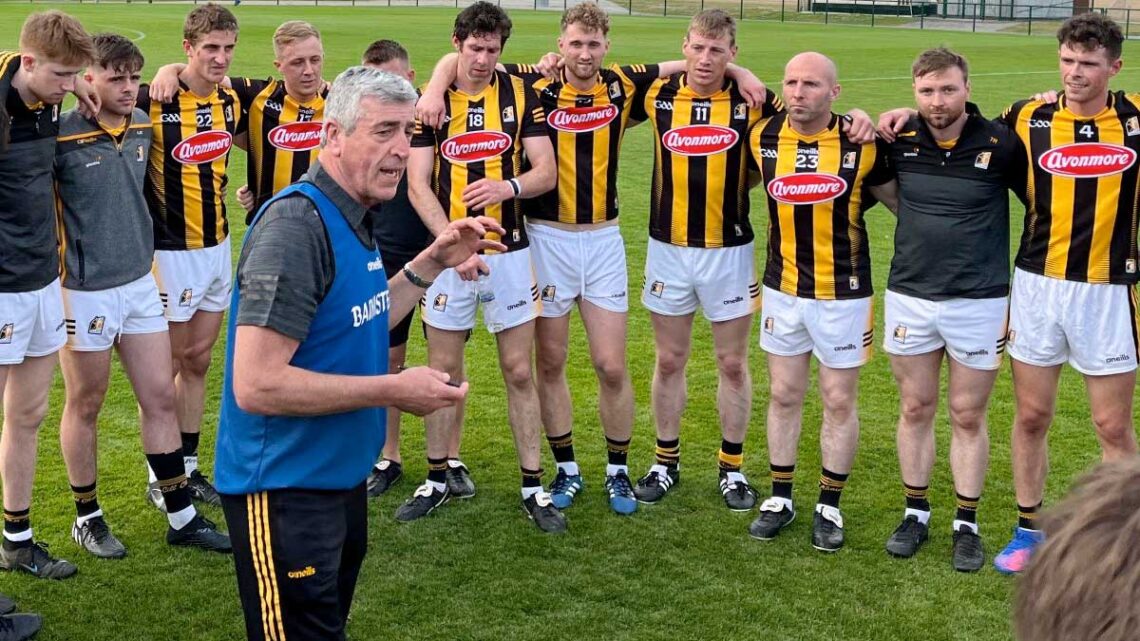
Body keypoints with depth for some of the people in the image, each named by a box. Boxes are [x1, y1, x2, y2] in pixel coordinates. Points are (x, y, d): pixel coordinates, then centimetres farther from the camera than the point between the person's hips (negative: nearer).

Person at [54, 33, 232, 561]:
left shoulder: (143, 126, 3)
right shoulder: (62, 137, -16)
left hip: (141, 283, 6)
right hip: (86, 292, -6)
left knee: (160, 398, 9)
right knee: (85, 405, 9)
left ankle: (182, 517, 19)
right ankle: (87, 518, 25)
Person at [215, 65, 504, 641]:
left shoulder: (350, 218, 5)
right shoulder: (296, 222, -24)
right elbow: (256, 386, -29)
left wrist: (432, 263, 10)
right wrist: (394, 390, -23)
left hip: (340, 478, 10)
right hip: (285, 489, -10)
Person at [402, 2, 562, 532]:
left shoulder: (520, 95, 2)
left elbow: (546, 172, -1)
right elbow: (418, 186, -6)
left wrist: (508, 186, -22)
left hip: (509, 251, 0)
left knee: (519, 372, 4)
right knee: (444, 372, 8)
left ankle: (533, 487, 13)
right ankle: (437, 480, 22)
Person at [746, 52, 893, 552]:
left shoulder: (861, 145, -11)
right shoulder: (763, 139, -5)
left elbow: (902, 201, 1)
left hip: (843, 294, -2)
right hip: (782, 290, 2)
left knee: (840, 401, 6)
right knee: (784, 396, 11)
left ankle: (830, 506, 21)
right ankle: (780, 497, 25)